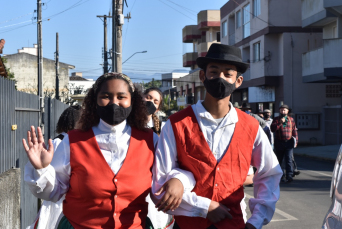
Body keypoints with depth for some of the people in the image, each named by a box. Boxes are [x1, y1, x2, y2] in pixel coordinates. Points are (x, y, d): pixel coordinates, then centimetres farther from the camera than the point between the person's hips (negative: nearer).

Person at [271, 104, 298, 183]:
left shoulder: (291, 119, 11)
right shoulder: (276, 119, 6)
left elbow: (294, 130, 14)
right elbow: (272, 129, -9)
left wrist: (296, 141, 9)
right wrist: (280, 123, -18)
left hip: (289, 143, 0)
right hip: (279, 143, 0)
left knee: (289, 160, -11)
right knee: (278, 160, 11)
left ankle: (289, 176, -16)